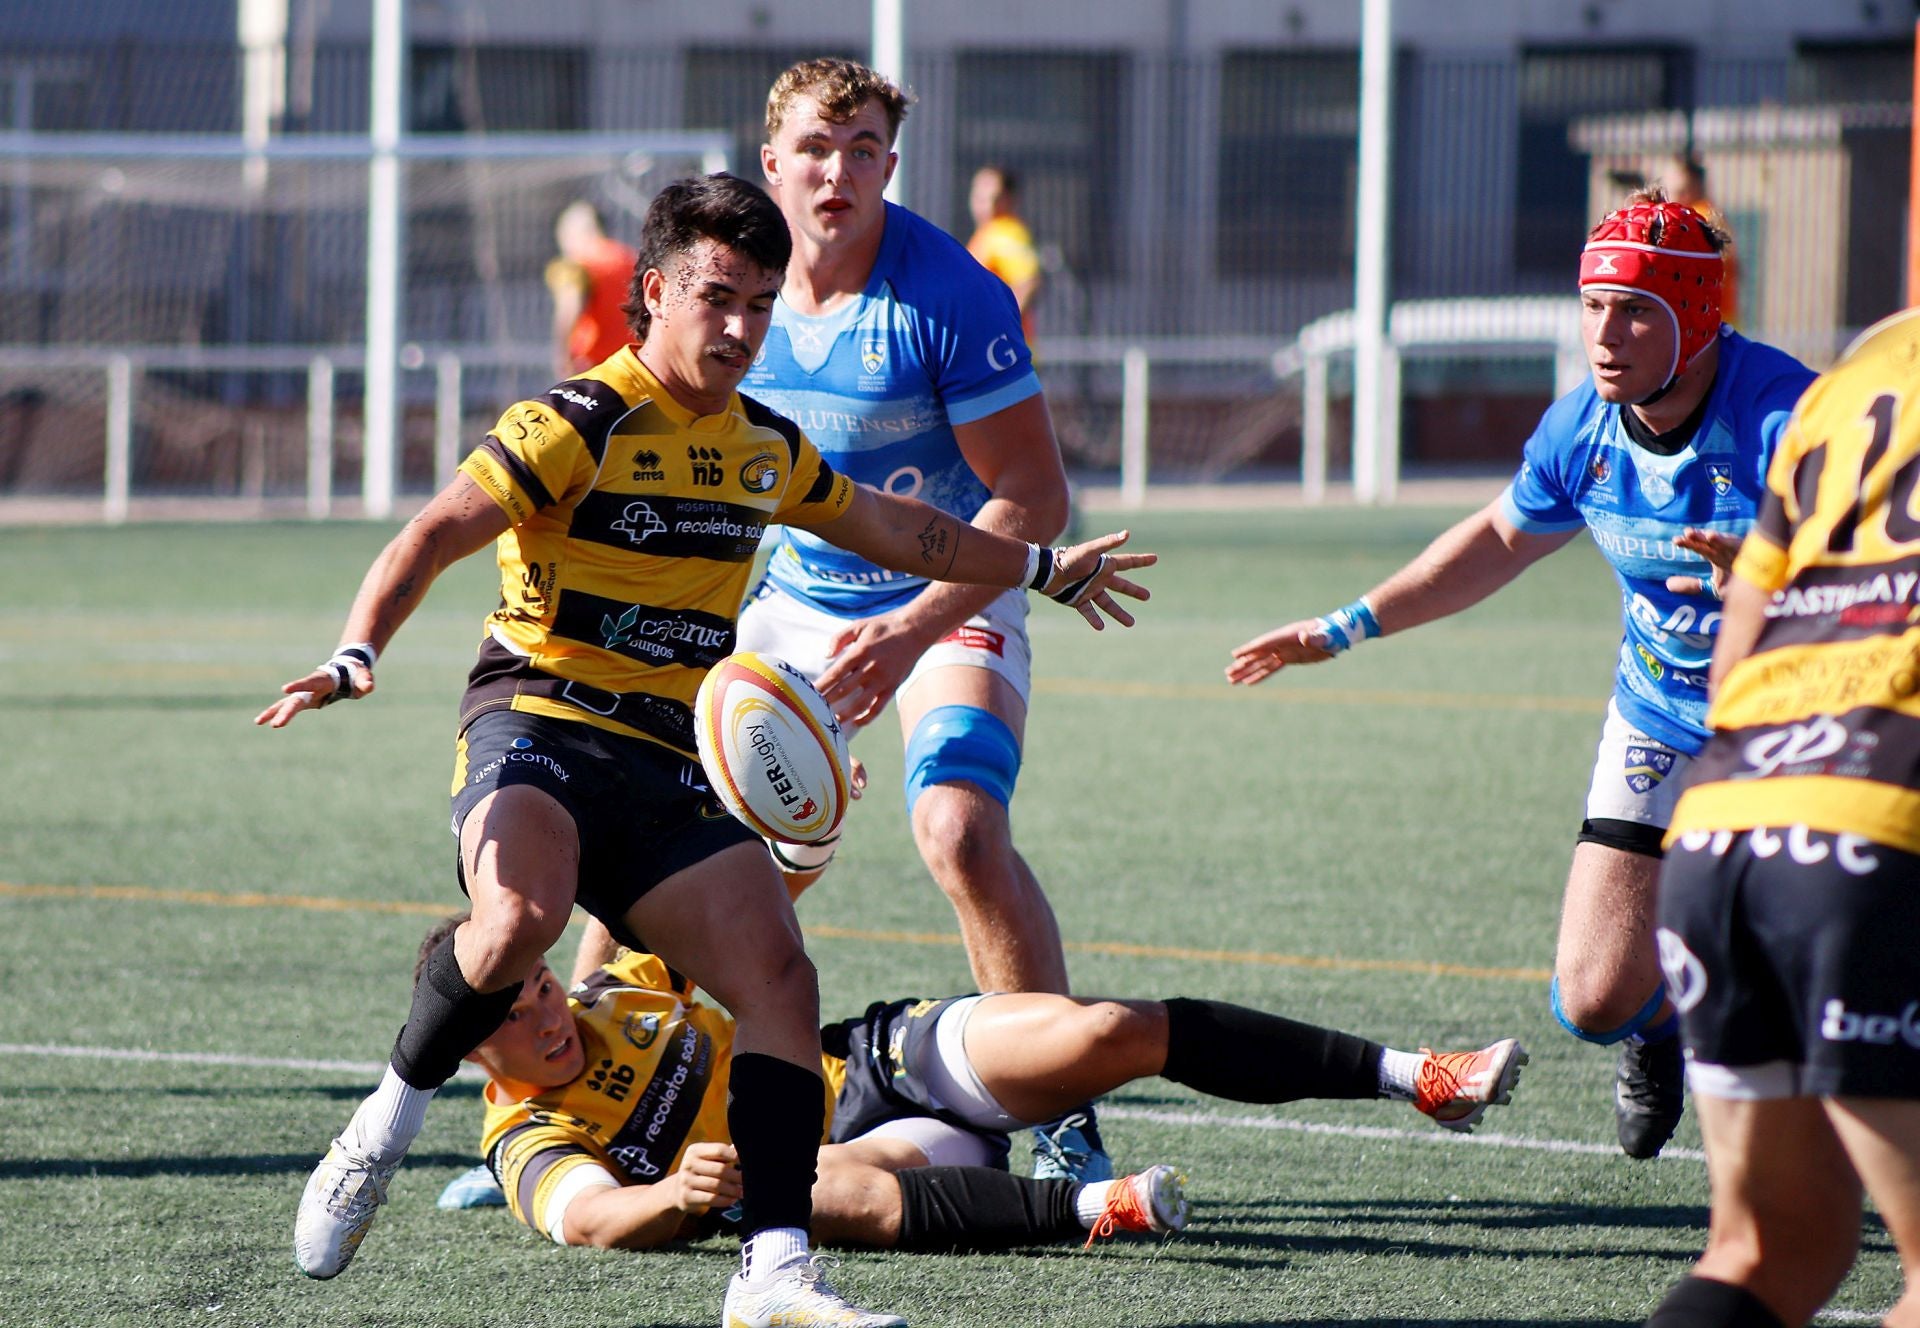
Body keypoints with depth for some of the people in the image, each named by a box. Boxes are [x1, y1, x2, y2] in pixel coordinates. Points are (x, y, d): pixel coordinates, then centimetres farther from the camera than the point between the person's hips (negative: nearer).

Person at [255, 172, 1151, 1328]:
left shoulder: (764, 446, 15)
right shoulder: (578, 428, -7)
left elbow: (896, 528, 34)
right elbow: (433, 538, -15)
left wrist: (1044, 569, 43)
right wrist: (357, 657, -32)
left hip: (675, 764, 6)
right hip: (540, 724, -6)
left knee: (777, 976, -13)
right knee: (522, 919, -36)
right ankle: (389, 1122, -11)